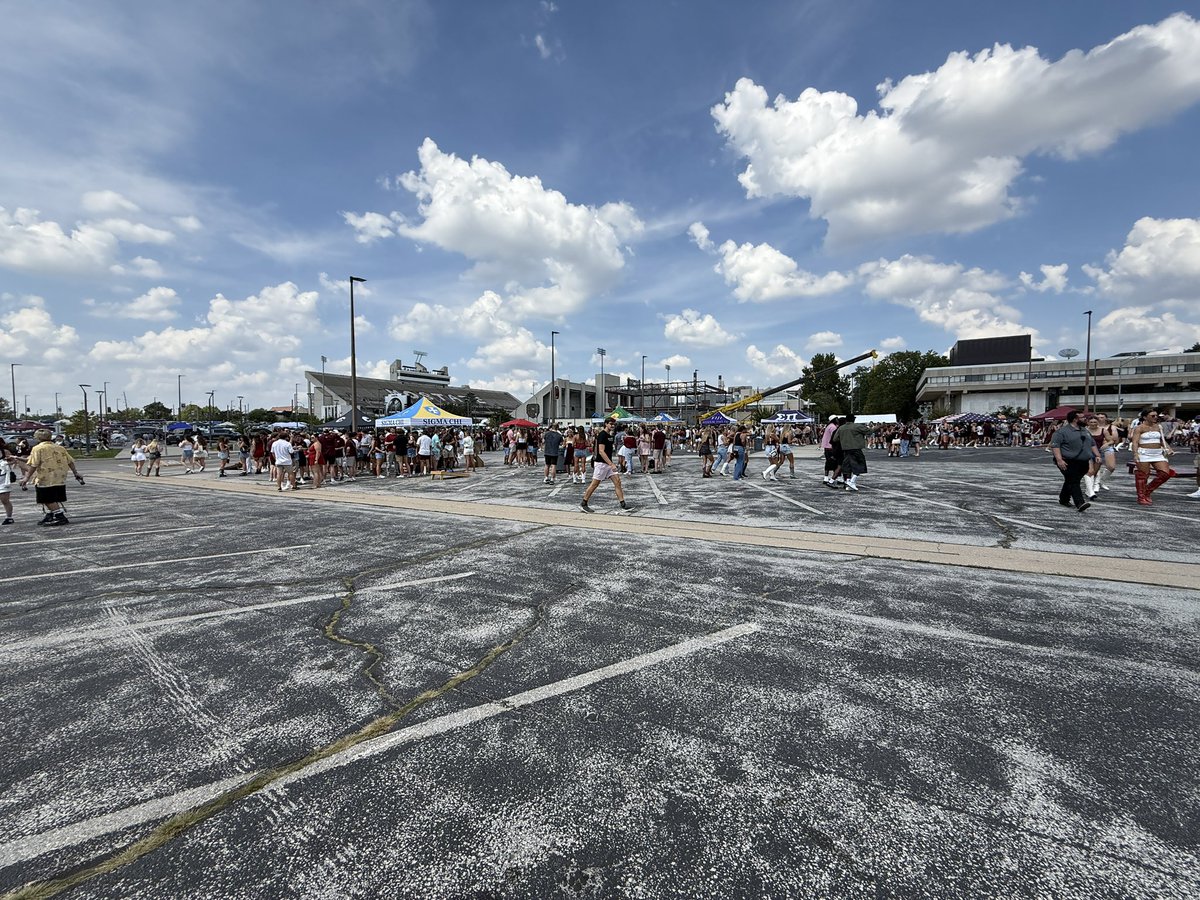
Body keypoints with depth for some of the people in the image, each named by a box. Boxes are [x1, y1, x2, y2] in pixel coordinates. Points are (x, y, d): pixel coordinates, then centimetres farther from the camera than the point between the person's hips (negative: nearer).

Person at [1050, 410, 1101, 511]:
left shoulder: (1085, 431, 18)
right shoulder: (1062, 431, -9)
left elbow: (1092, 444, 26)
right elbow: (1054, 445, -15)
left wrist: (1097, 455, 14)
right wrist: (1059, 460, -22)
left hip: (1083, 463, 8)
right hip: (1069, 463, -7)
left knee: (1071, 481, 13)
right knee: (1073, 482, -12)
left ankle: (1064, 499, 24)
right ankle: (1080, 503, -19)